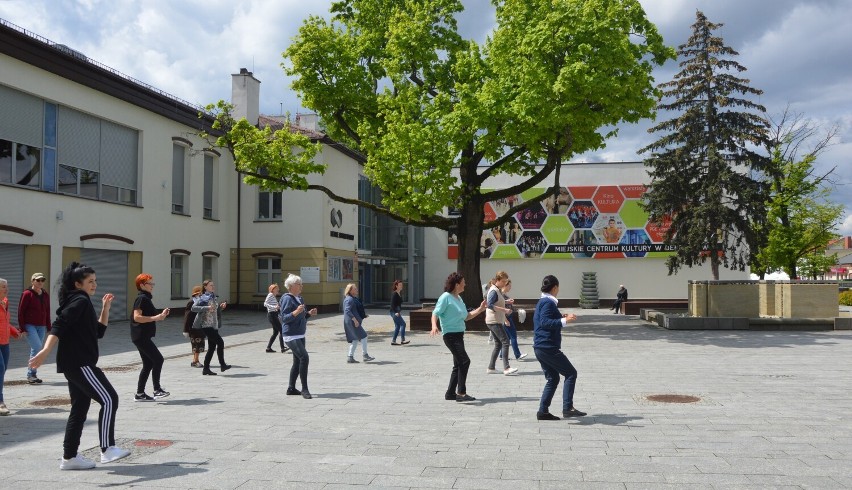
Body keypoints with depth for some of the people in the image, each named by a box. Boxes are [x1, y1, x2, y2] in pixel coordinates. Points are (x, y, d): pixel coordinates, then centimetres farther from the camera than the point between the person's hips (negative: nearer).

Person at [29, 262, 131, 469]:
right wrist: (45, 351, -35)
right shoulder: (79, 301, -10)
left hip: (77, 364, 10)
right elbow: (59, 325, -24)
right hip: (79, 364, -10)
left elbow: (98, 332, 23)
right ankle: (107, 449, -9)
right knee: (109, 399, -11)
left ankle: (69, 457, 16)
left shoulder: (84, 303, 20)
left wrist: (105, 308, 18)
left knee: (80, 409, 12)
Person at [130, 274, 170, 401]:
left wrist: (161, 315, 15)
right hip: (140, 336, -10)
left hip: (144, 337, 10)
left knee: (148, 364, 11)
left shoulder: (146, 299, 18)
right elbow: (137, 317, -23)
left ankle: (140, 393, 14)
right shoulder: (141, 298, -12)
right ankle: (157, 390, -8)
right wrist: (155, 317, -24)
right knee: (158, 359, -12)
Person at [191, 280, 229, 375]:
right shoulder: (203, 298, -6)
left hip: (214, 325, 8)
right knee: (220, 342, -13)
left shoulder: (215, 297, 14)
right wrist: (206, 308, -24)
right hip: (206, 325, -8)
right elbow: (193, 308, -16)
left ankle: (206, 369, 14)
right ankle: (222, 365, -3)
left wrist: (221, 307, 5)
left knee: (212, 346, 8)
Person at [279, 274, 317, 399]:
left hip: (300, 335, 10)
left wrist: (309, 313, 5)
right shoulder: (287, 299, -12)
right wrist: (295, 312, -31)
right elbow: (284, 318, -17)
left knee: (298, 361, 12)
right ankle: (304, 389, -15)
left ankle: (291, 388, 22)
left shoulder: (299, 298, 14)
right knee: (304, 357, -19)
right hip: (291, 335, -10)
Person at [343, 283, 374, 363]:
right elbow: (347, 311, -26)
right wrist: (354, 320, -30)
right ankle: (365, 356, -2)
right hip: (352, 322, -10)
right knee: (363, 336, -7)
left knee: (355, 339, 11)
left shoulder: (354, 299, 17)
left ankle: (350, 357, 13)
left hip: (353, 322, 10)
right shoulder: (349, 299, -16)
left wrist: (363, 314, 21)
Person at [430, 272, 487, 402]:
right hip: (450, 335, -10)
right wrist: (434, 326, -32)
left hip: (459, 335, 10)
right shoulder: (446, 297, -11)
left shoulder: (459, 298, 15)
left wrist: (480, 309, 13)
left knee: (458, 365, 13)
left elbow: (467, 316, 21)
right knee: (465, 361, -18)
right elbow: (435, 313, -14)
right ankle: (461, 393, -16)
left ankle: (450, 393, 21)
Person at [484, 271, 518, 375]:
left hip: (497, 321, 10)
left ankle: (491, 368, 14)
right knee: (505, 341, -15)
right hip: (494, 321, -10)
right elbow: (490, 305, -24)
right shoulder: (494, 291, -13)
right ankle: (506, 368, -18)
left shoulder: (497, 290, 17)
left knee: (498, 344, 11)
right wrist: (504, 310, -26)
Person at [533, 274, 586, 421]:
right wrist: (564, 320, -32)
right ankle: (567, 408, -9)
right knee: (571, 373, -4)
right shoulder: (548, 303, -13)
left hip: (540, 347, 10)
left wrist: (561, 318, 29)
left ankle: (543, 411, 11)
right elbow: (545, 322, -25)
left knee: (553, 378, 14)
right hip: (548, 347, -10)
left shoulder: (542, 302, 17)